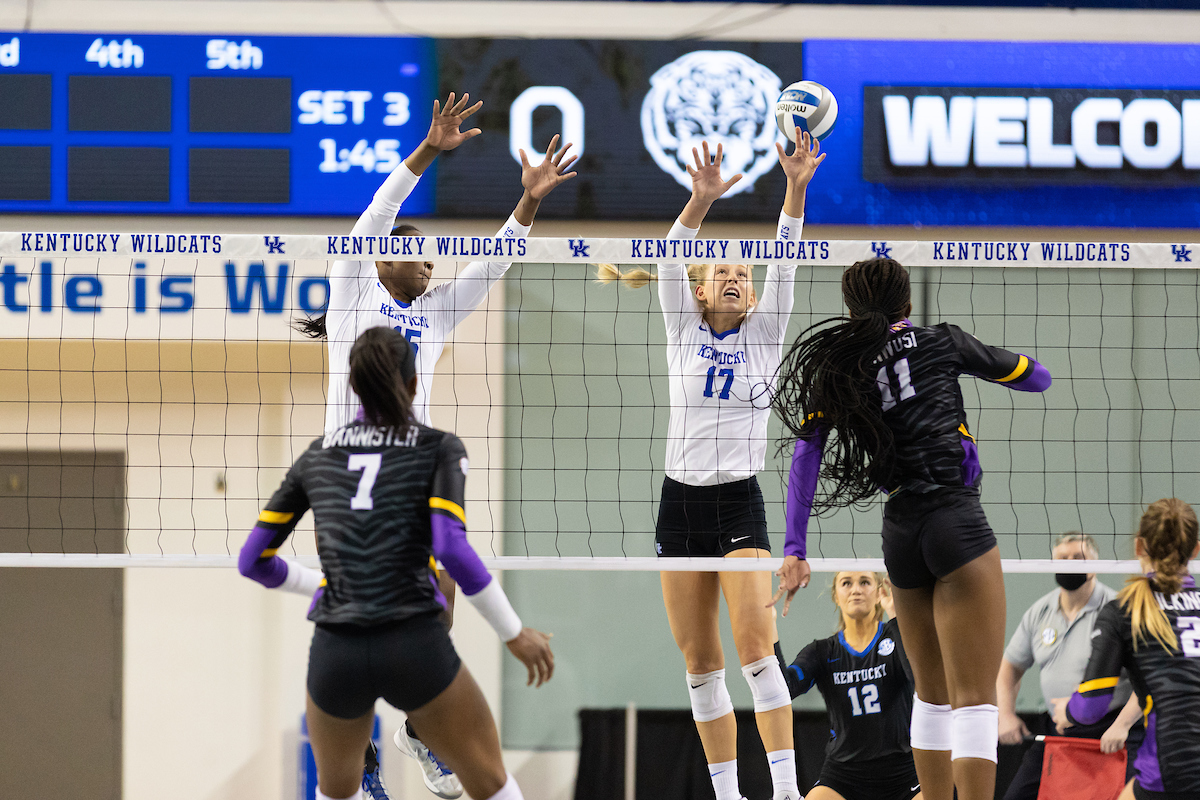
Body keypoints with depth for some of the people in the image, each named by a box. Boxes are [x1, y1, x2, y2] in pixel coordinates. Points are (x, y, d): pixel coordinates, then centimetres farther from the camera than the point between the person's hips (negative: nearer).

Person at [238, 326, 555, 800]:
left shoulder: (316, 457, 16)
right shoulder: (440, 449, 4)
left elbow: (253, 560, 19)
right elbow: (452, 550, -11)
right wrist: (515, 634, -2)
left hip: (335, 654, 3)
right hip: (415, 648, -3)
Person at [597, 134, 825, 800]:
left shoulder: (765, 334, 6)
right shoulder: (683, 331, 8)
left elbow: (783, 264, -8)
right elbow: (670, 258, -8)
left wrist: (796, 190, -22)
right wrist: (702, 200, -26)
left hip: (739, 503, -2)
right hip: (680, 501, 2)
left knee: (757, 644, -17)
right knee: (700, 662, 3)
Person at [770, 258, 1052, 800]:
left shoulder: (839, 371, 11)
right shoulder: (940, 342, 4)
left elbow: (806, 455, 0)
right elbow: (1037, 378, 14)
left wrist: (793, 549, -2)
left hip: (899, 533, 4)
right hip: (956, 521, -4)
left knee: (931, 691, 20)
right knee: (974, 696, -10)